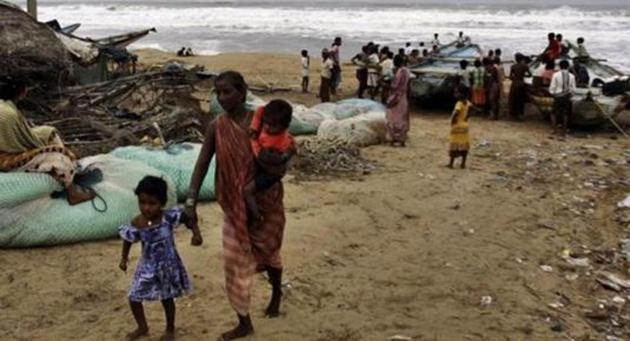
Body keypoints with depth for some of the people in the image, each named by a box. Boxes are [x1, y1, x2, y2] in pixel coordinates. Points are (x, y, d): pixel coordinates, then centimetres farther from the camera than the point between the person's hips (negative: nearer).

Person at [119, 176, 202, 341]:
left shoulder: (169, 217, -24)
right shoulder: (136, 225, -19)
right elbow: (128, 240, 0)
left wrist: (196, 233, -22)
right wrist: (124, 258, 5)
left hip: (168, 266, -2)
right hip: (147, 267, 2)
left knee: (167, 299, 13)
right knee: (134, 298, 7)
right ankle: (142, 327, 34)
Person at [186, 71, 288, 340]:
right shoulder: (216, 128, -8)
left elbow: (280, 167, -14)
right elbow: (202, 165, -12)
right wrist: (191, 201, -22)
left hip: (266, 201, -1)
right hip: (235, 205, 2)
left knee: (270, 251, 19)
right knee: (235, 263, 3)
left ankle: (276, 293, 51)